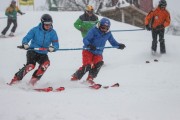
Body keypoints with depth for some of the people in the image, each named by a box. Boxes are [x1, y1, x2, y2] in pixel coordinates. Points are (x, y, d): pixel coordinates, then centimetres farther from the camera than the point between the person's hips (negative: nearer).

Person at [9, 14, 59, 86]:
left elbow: (56, 45, -8)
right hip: (33, 51, -3)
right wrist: (25, 44, -32)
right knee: (31, 65, -28)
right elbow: (26, 38, -8)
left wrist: (52, 48, -32)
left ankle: (34, 79, -16)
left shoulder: (52, 33, -2)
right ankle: (16, 78, -9)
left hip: (43, 54, 3)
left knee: (46, 63, -29)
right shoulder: (35, 30, -7)